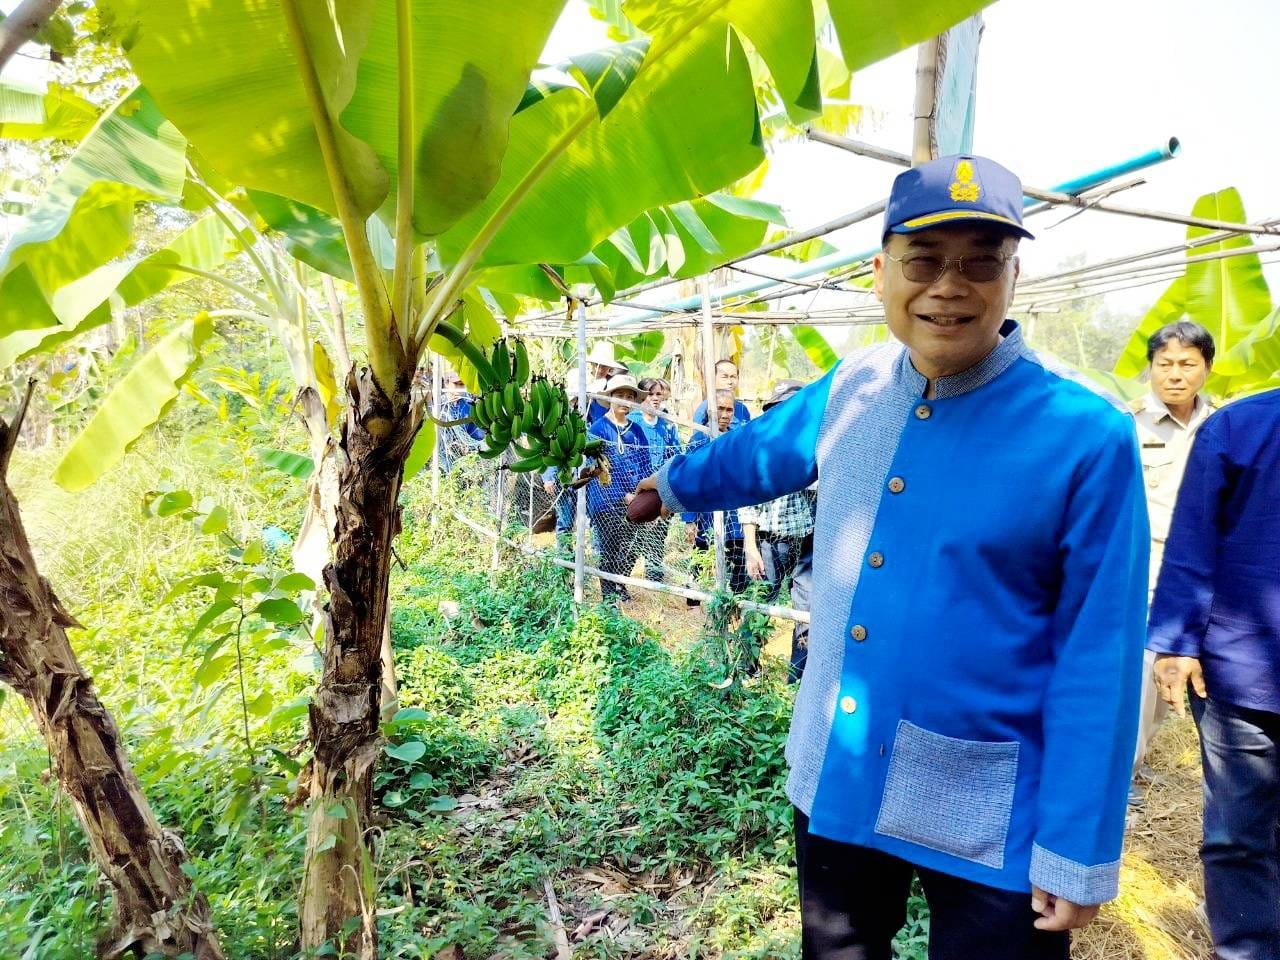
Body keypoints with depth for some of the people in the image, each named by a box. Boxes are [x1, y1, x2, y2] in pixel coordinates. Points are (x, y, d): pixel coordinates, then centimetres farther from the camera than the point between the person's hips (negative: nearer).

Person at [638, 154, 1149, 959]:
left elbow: (1097, 662, -13)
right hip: (836, 783, 5)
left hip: (991, 823, -4)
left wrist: (1078, 853, -10)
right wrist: (674, 483, 34)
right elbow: (758, 453, 18)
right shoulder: (850, 389, -3)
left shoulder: (1087, 434, -16)